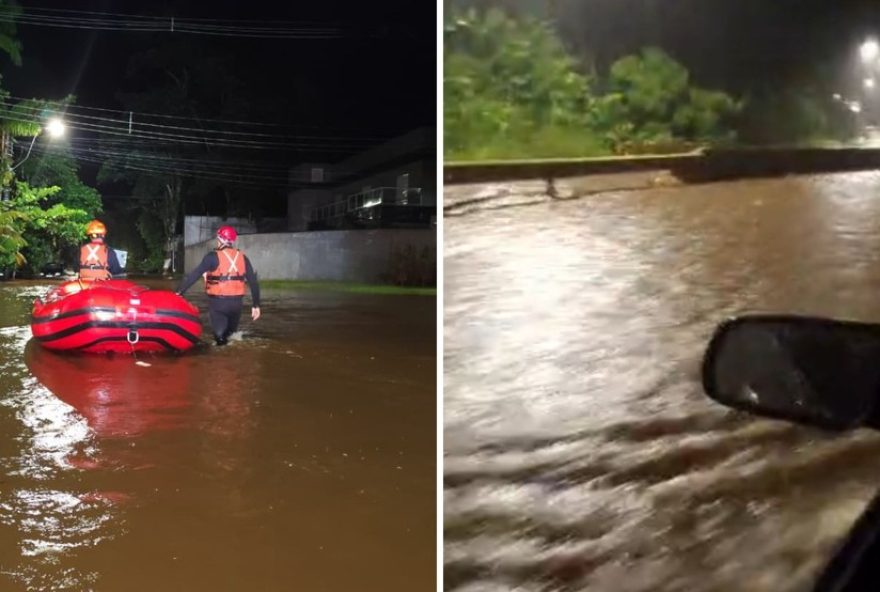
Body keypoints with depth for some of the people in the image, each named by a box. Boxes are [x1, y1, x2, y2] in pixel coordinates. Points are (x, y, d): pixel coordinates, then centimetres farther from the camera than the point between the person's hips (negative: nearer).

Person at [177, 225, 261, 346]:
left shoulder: (213, 257, -7)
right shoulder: (242, 258, 5)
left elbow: (194, 275, -15)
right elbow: (253, 283, 5)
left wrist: (179, 292, -13)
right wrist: (256, 305, 11)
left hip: (218, 302, -4)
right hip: (236, 302, 4)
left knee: (220, 335, 2)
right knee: (231, 334, 21)